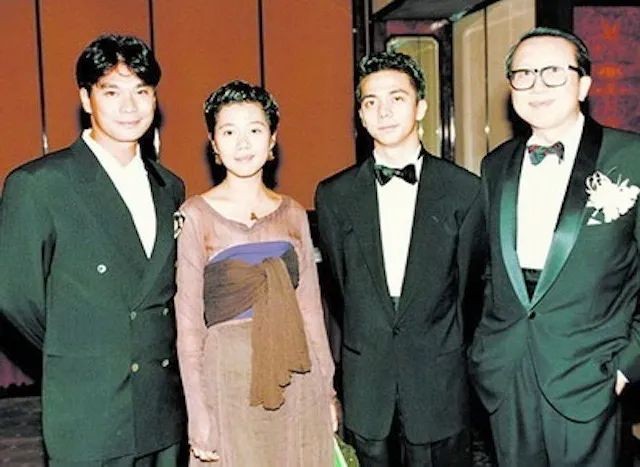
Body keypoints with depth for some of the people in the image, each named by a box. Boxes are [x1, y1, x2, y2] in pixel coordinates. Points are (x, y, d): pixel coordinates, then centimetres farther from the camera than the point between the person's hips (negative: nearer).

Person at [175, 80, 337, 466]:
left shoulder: (293, 213, 6)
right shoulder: (196, 215, -5)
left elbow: (310, 308, 10)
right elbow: (188, 321, -5)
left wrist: (327, 390, 9)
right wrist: (198, 413, -8)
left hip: (297, 382, 3)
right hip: (229, 379, -3)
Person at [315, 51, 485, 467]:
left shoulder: (465, 190, -5)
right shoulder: (333, 195, 0)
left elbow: (469, 281, 4)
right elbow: (338, 284, 7)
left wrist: (442, 346, 10)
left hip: (438, 381, -1)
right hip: (365, 380, 2)